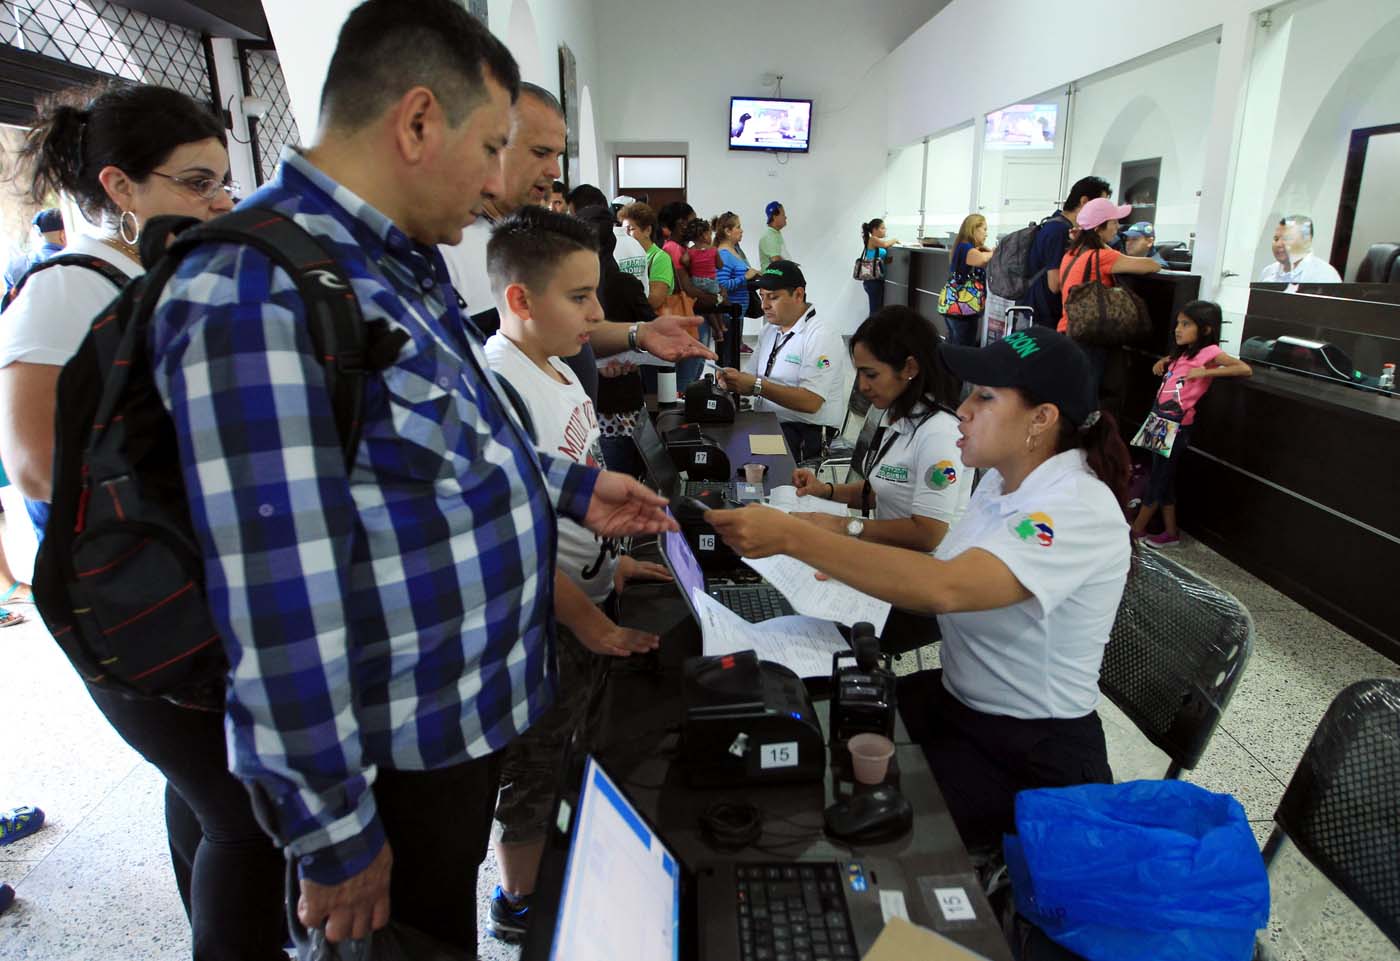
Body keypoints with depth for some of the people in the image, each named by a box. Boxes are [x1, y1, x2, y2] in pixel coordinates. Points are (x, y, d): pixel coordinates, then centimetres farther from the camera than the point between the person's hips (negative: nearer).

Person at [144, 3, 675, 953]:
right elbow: (280, 609, -27)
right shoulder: (262, 299, -27)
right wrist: (337, 836, -19)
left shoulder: (403, 262, 4)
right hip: (395, 765, -8)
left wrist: (571, 488, 11)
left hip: (476, 711, 8)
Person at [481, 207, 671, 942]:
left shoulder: (558, 369, 5)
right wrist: (586, 621, -20)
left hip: (588, 593, 9)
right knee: (532, 766, 12)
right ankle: (519, 905, 36)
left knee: (567, 747, 25)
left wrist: (610, 559, 11)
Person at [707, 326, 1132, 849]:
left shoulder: (1077, 508, -25)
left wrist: (791, 537, -39)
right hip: (960, 701, 8)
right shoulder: (1002, 480, 2)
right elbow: (948, 580, 10)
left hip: (1035, 757, -7)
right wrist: (858, 566, -6)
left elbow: (945, 588, -39)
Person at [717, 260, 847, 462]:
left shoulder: (822, 335, -10)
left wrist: (757, 385, -23)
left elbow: (810, 402, -19)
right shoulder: (770, 330, 16)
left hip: (806, 432, -7)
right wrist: (736, 380, -8)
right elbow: (756, 382, 14)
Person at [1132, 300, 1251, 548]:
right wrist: (1163, 361, 16)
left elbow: (1246, 370, -18)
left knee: (1158, 479, 3)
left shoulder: (1209, 352, -9)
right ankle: (1171, 533, 23)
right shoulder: (1183, 353, 14)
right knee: (1164, 479, 13)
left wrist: (1205, 372, -20)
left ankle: (1136, 530, 12)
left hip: (1177, 427, -8)